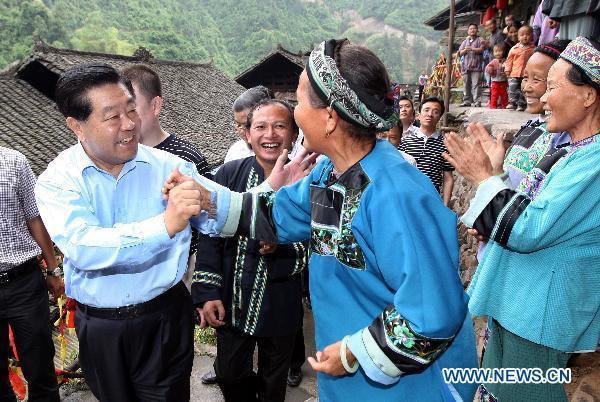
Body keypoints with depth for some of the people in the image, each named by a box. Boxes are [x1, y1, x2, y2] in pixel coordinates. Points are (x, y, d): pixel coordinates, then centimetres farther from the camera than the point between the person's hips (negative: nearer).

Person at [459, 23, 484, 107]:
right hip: (466, 66, 4)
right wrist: (465, 50, -5)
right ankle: (467, 101, 9)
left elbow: (481, 49, -5)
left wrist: (472, 48, -13)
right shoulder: (465, 41, 21)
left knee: (476, 84, -10)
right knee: (466, 85, 4)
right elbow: (460, 53, 14)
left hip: (476, 66, -4)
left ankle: (477, 101, -12)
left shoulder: (479, 40, 9)